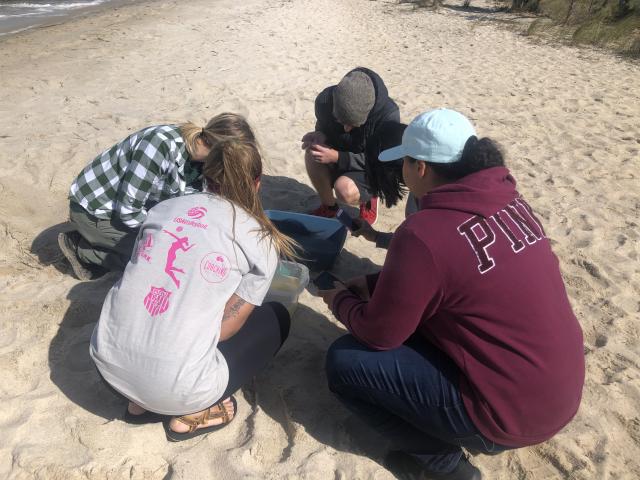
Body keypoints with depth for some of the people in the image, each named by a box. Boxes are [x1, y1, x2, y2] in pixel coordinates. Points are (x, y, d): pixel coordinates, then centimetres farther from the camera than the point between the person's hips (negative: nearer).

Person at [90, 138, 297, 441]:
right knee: (276, 319, 15)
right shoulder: (261, 243, -3)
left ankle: (142, 403, 20)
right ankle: (191, 414, 9)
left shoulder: (164, 207, 8)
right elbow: (225, 327, -5)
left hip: (106, 361, 6)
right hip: (173, 388, -5)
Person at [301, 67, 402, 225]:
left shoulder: (388, 115, -32)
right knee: (312, 154, -25)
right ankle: (328, 206, -1)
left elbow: (382, 162, -24)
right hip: (342, 165, 5)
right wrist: (319, 137, -25)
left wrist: (337, 157, -35)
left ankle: (369, 199, 3)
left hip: (374, 172, -4)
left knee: (345, 189, -34)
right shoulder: (325, 100, -21)